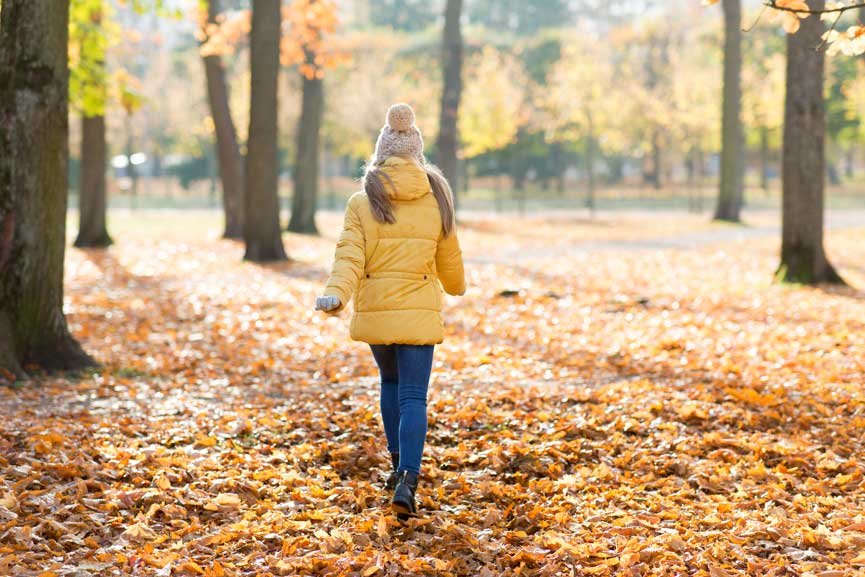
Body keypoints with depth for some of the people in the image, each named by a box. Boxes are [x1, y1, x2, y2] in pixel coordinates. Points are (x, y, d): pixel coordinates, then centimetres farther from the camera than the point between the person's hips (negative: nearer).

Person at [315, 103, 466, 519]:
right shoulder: (436, 201, 1)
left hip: (375, 311, 1)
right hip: (419, 312, -1)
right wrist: (456, 286, 31)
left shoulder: (362, 203, -3)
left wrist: (335, 294, -26)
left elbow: (350, 257, -17)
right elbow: (450, 259, 12)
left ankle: (400, 467, 28)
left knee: (390, 382, 24)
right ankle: (407, 479, -18)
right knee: (412, 396, -1)